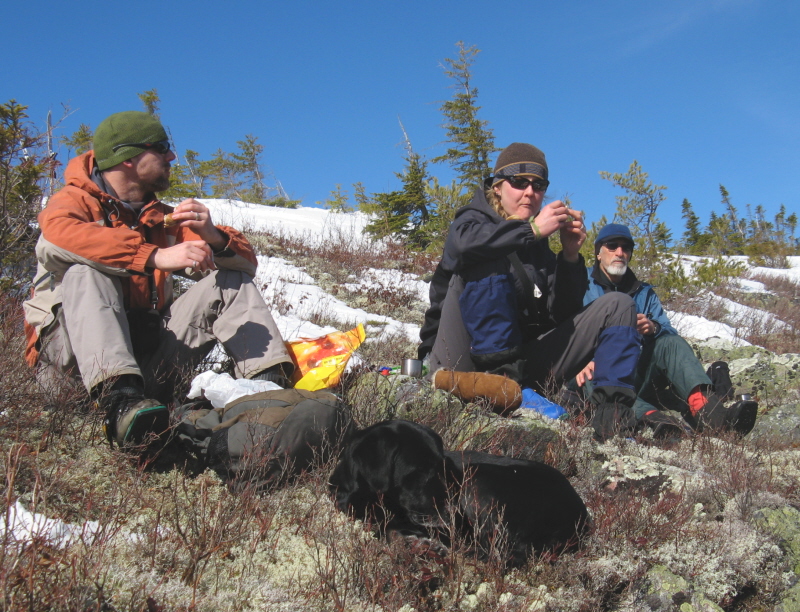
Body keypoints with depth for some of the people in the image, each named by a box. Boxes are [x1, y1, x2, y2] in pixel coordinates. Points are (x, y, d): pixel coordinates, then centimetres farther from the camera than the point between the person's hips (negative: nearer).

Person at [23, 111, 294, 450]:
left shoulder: (163, 219, 17)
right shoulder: (76, 201, 2)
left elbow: (246, 263, 9)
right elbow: (59, 232, -26)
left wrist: (212, 237, -14)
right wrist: (155, 257, -35)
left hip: (146, 355, 5)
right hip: (72, 355, -5)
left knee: (231, 281, -5)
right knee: (87, 273, -31)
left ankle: (272, 384, -26)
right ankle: (119, 398, -52)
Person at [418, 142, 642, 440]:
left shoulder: (539, 246, 17)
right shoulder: (473, 219, 3)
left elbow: (564, 313, 5)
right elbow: (463, 241, -26)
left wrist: (570, 256, -7)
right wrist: (531, 229, -27)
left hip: (521, 359, 6)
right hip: (464, 358, -6)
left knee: (618, 305, 0)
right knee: (490, 260, -26)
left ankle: (613, 412, -21)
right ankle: (499, 374, -36)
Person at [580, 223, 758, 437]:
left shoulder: (644, 293, 23)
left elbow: (671, 335, 7)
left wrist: (654, 329, -17)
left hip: (637, 379, 3)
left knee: (670, 342, -21)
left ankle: (705, 407, -48)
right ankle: (649, 415, -65)